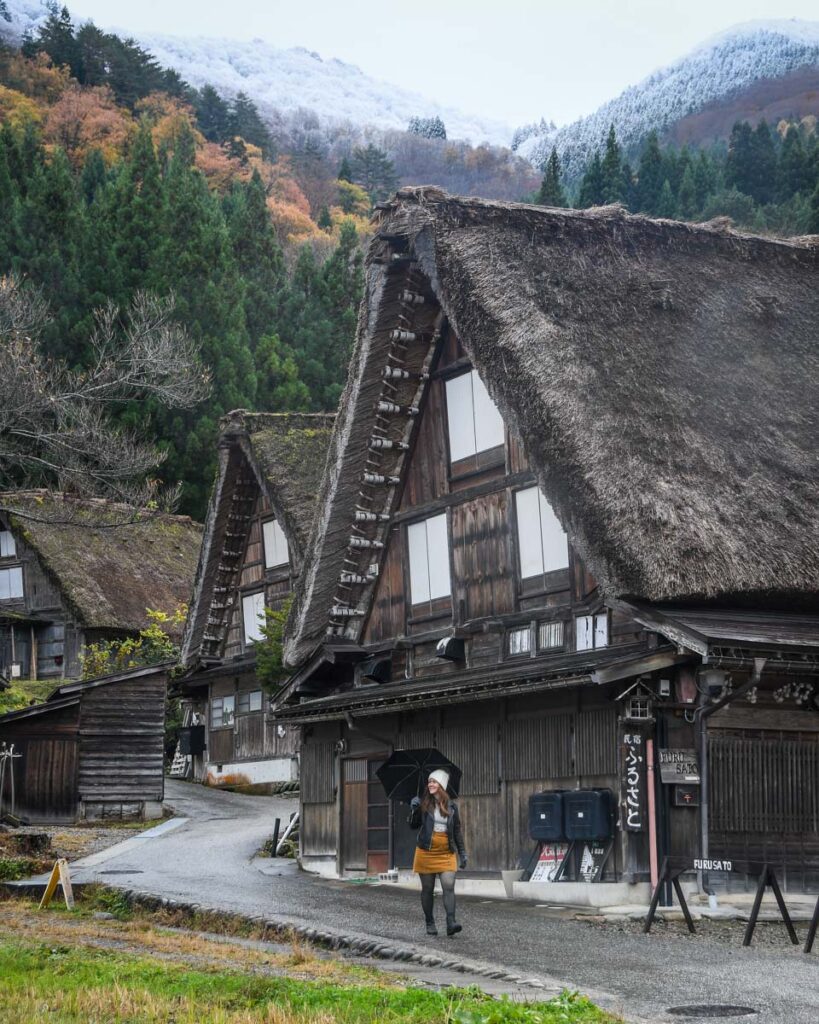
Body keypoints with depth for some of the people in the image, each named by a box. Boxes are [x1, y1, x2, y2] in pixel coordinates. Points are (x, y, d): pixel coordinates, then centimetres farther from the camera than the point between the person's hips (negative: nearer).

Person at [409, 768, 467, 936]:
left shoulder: (451, 806, 6)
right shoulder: (423, 804, 2)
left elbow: (457, 831, 11)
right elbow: (413, 825, 1)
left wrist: (462, 853, 9)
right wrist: (414, 810, -16)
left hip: (446, 854, 0)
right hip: (426, 852, 0)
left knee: (449, 887, -12)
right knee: (427, 889, 6)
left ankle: (451, 923, -19)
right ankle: (430, 924, 15)